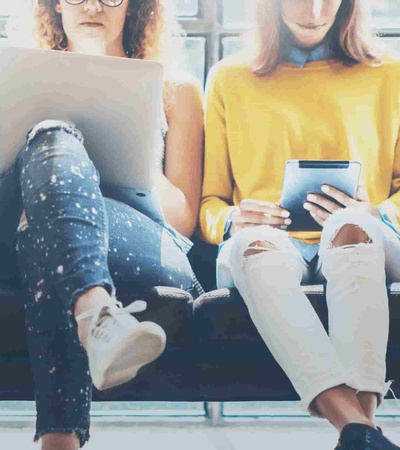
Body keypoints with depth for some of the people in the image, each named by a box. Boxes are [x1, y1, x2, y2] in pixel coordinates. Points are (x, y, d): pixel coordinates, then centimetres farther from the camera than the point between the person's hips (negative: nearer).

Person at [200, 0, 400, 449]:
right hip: (268, 246, 0)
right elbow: (208, 201, 16)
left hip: (363, 246, 0)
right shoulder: (230, 79, 19)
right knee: (254, 242, -37)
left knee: (351, 225, -36)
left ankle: (361, 413, -50)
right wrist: (230, 220, -8)